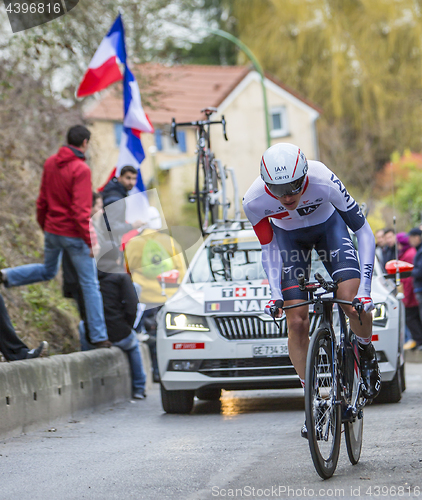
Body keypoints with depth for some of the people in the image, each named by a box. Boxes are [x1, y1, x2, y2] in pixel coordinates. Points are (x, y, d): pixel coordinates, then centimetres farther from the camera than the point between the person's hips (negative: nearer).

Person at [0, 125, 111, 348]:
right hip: (74, 235, -7)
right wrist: (91, 241, -20)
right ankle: (99, 336, 3)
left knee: (47, 271, 30)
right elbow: (81, 210, -22)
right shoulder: (81, 170, -18)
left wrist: (44, 225, 24)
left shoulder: (50, 163, 4)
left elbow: (42, 200, 12)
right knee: (90, 284, 2)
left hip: (52, 230, 7)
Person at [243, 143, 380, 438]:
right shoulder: (255, 201, -31)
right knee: (297, 323, -10)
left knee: (353, 304, -22)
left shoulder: (324, 183, -38)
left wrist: (365, 288, -33)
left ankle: (367, 353, 9)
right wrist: (276, 292, -21)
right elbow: (269, 246, -11)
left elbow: (364, 232, -28)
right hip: (288, 236, 1)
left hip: (328, 227, -1)